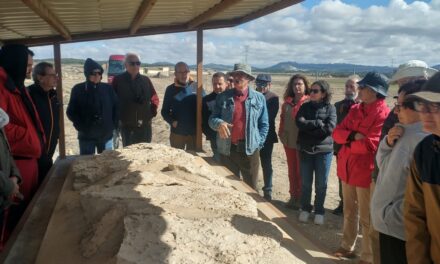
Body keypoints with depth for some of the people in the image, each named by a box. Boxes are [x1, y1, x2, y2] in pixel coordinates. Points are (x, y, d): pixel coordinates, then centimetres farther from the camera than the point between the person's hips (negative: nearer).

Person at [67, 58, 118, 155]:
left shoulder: (108, 88, 2)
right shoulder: (78, 90, -3)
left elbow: (116, 107, 7)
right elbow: (71, 112, -1)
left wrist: (114, 125, -2)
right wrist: (81, 127, -10)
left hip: (106, 135, 2)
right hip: (86, 136, -2)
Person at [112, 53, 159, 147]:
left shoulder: (146, 80, 6)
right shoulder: (118, 80, -2)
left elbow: (154, 98, 12)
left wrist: (152, 112, 1)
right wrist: (118, 116, -3)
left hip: (145, 125, 2)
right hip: (126, 125, -2)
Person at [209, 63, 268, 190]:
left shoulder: (259, 98, 4)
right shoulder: (223, 97, 3)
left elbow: (264, 125, 7)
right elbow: (212, 119, 2)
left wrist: (258, 143, -2)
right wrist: (219, 123, -20)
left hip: (250, 150, -1)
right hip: (227, 150, 1)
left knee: (251, 187, 10)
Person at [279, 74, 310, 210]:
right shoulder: (287, 102, 9)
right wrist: (282, 134, 7)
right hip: (289, 142, 6)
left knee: (301, 171, 5)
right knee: (291, 170, 14)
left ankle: (300, 199, 17)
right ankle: (293, 196, 26)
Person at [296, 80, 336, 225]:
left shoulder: (330, 108, -1)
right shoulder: (305, 106, 5)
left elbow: (330, 127, -15)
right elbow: (300, 123, -12)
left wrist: (309, 127, -12)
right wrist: (319, 123, -14)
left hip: (324, 150, -2)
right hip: (306, 150, 2)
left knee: (321, 184, 8)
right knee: (305, 183, 11)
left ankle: (319, 211, 24)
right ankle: (305, 209, 27)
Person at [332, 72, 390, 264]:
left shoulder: (383, 114, -16)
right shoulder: (355, 109, 8)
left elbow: (370, 145, -24)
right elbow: (337, 132, 2)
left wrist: (347, 142, -8)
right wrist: (353, 136, -18)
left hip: (366, 171, -7)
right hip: (347, 168, 7)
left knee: (366, 218, 7)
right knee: (349, 212, 20)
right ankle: (347, 247, 36)